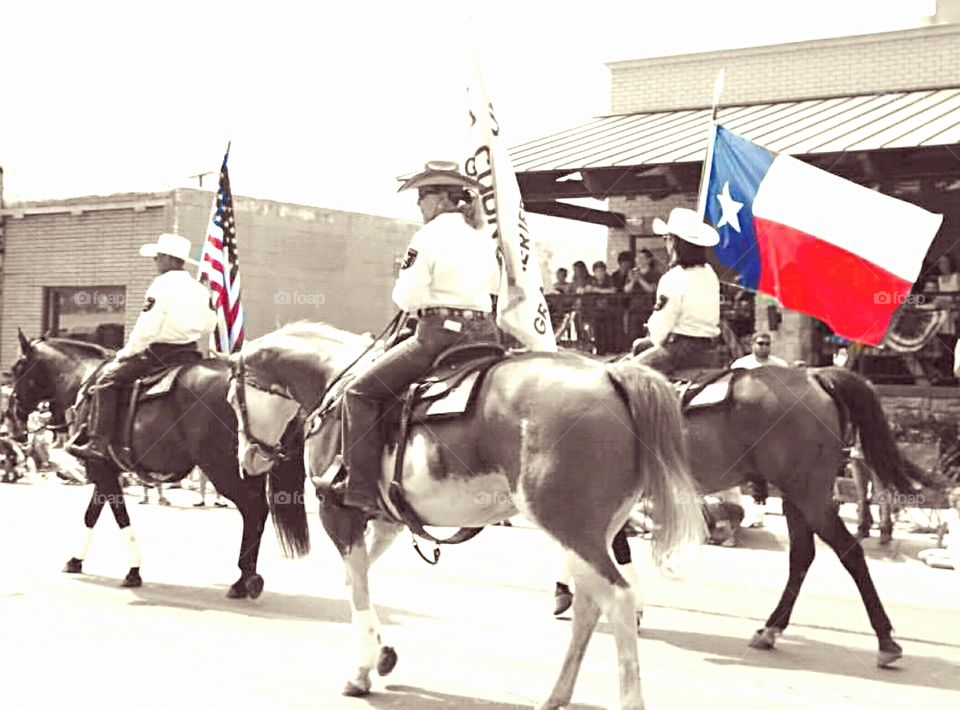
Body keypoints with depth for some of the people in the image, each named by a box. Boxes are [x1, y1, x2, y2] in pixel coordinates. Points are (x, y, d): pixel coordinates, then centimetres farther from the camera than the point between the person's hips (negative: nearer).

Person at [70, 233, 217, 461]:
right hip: (190, 353, 7)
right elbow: (209, 326, 13)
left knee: (107, 377, -2)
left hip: (160, 352, -7)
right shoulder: (200, 288, 11)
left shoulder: (162, 285, -10)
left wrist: (127, 353, -3)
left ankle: (98, 442, -11)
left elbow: (146, 328, -14)